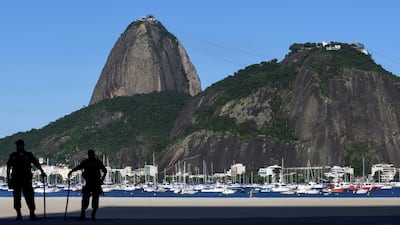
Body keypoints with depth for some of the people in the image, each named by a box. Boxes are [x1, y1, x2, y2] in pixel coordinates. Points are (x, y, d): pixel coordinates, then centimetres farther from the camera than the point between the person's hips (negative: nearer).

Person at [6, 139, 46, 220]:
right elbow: (8, 167, 11)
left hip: (26, 179, -1)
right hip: (16, 179, 2)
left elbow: (36, 163, 0)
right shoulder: (13, 156, 10)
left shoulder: (28, 155, 6)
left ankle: (32, 214, -6)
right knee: (17, 197, 3)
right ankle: (18, 214, 12)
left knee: (29, 196, -8)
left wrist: (42, 171, -15)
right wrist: (8, 178, 3)